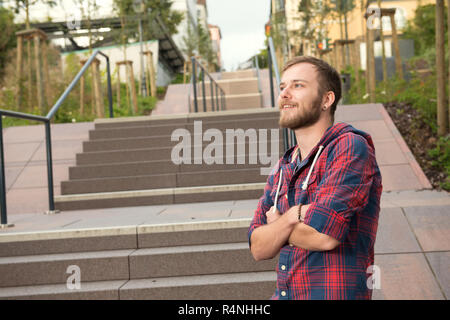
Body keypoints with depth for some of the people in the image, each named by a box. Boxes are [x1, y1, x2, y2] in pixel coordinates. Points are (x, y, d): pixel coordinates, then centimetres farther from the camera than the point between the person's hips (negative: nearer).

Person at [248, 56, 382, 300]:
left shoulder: (350, 147, -11)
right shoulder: (283, 168, 10)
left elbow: (325, 236, -20)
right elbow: (259, 249, 3)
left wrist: (276, 221, -3)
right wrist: (292, 217, -15)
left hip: (335, 293, -5)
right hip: (284, 293, 6)